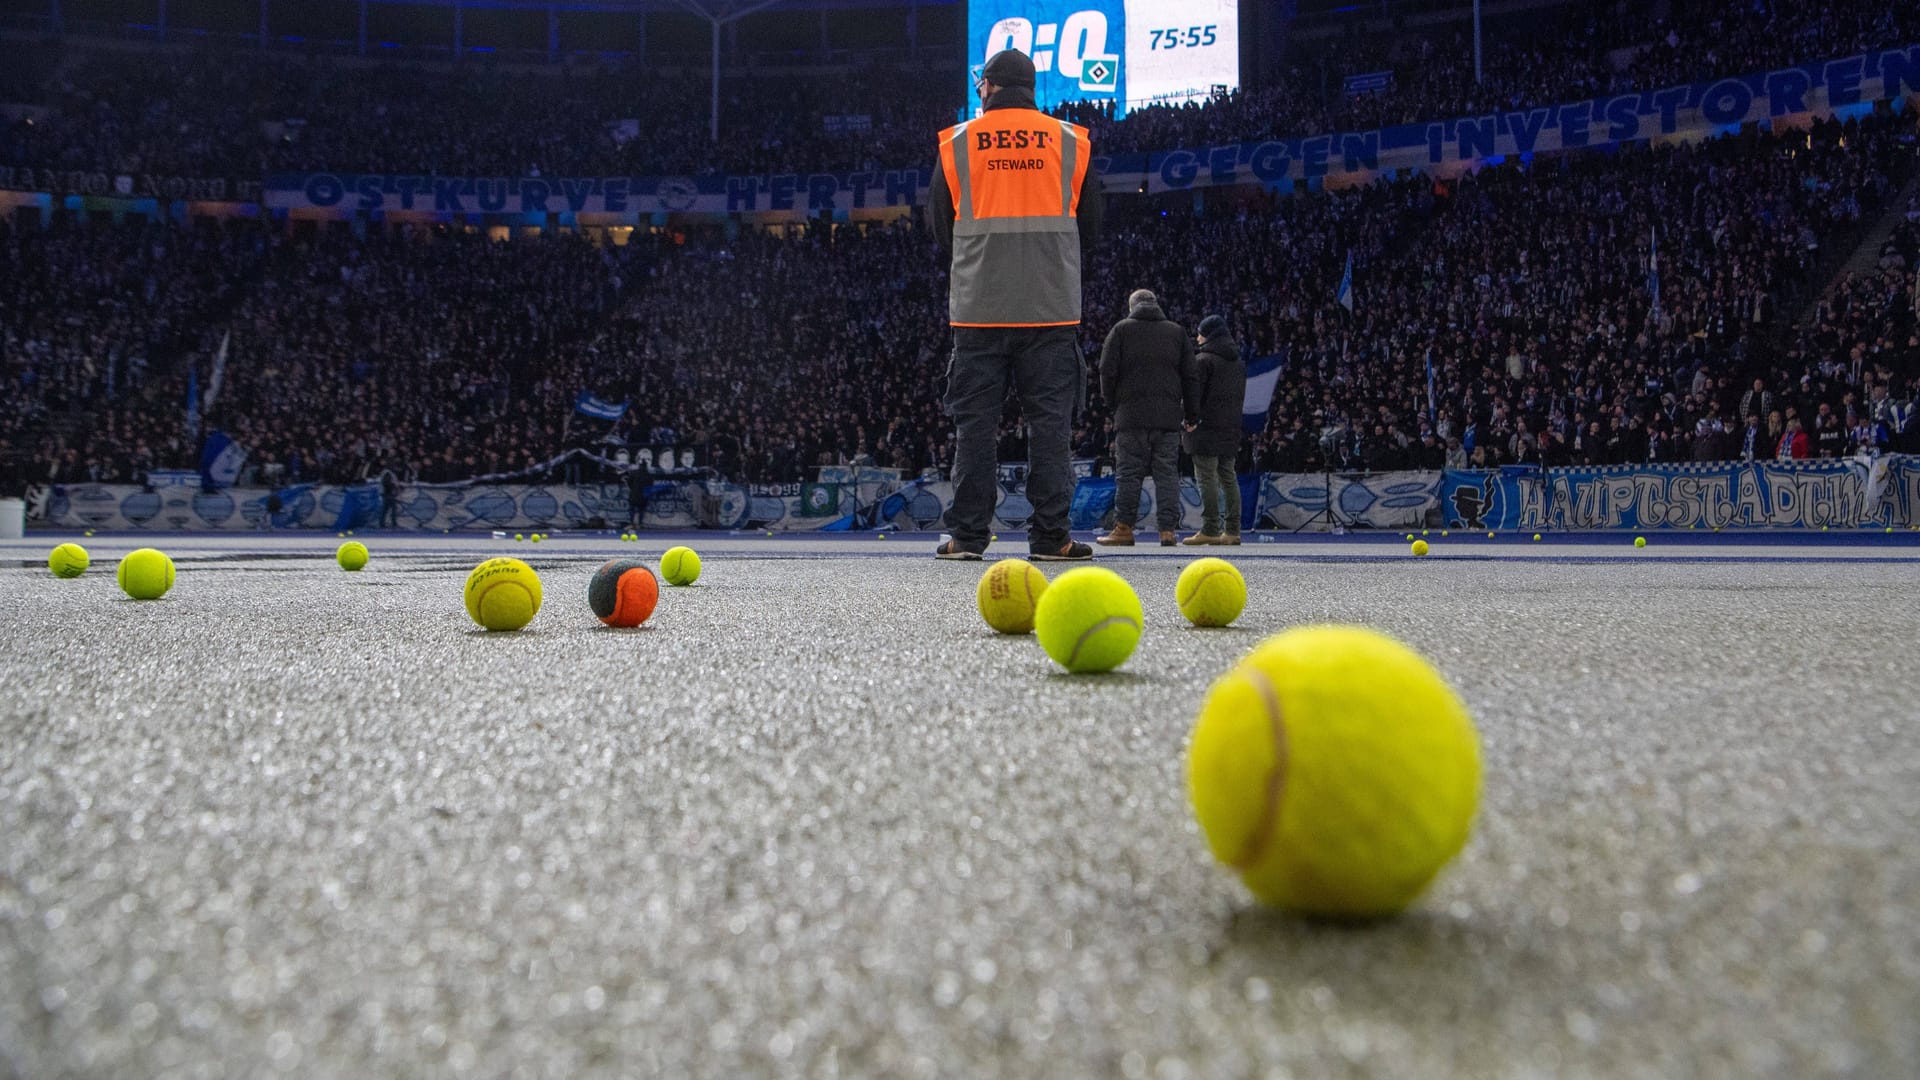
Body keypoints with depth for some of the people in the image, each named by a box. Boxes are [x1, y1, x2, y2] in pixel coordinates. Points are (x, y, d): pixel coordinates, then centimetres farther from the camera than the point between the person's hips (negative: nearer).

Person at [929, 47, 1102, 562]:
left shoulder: (956, 142, 5)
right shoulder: (1071, 141, 7)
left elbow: (940, 226, 10)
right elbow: (1090, 225, 12)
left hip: (978, 307, 0)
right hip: (1052, 307, 0)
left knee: (974, 422, 4)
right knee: (1050, 420, 2)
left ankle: (968, 535, 4)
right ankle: (1051, 536, 0)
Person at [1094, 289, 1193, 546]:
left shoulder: (1121, 329, 5)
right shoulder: (1177, 332, 14)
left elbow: (1108, 370, -1)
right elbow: (1189, 375, 11)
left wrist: (1111, 400, 12)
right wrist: (1189, 412, 15)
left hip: (1131, 412, -2)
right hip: (1168, 416, 2)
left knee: (1129, 472, -1)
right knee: (1167, 472, 2)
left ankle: (1124, 528, -1)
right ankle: (1168, 530, -2)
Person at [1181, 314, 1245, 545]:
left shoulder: (1203, 359, -9)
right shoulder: (1239, 362, 17)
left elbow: (1193, 392, -14)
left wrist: (1191, 418, -8)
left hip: (1207, 427, -8)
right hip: (1231, 427, 8)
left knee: (1206, 478, -7)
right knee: (1228, 476, 10)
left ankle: (1210, 530, -11)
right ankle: (1232, 530, 9)